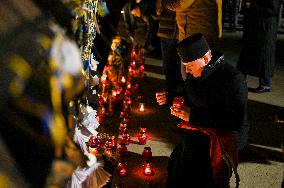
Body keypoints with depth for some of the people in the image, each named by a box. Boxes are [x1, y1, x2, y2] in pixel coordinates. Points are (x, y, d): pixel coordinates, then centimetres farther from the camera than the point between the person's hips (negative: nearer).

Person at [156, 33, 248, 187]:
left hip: (228, 134, -6)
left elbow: (236, 122, -25)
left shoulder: (233, 78, -18)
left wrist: (193, 116, -25)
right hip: (198, 130, 6)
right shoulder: (195, 74, 5)